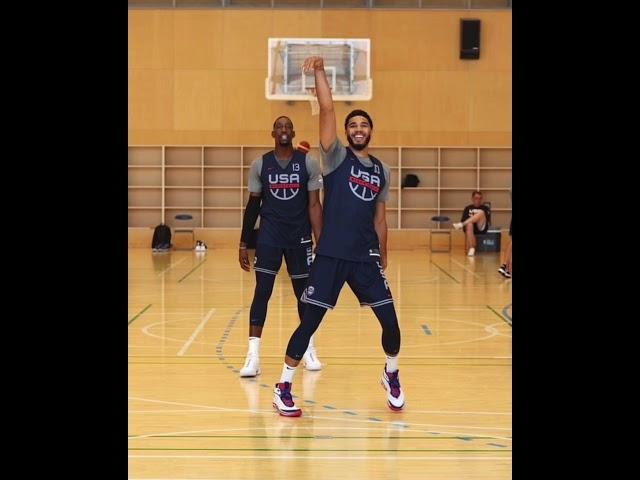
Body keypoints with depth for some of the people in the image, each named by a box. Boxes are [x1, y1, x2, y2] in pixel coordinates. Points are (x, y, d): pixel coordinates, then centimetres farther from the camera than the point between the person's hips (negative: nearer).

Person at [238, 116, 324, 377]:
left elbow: (314, 205, -2)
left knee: (304, 292, 10)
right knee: (261, 292, -8)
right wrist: (243, 243, 5)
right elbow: (253, 205, 7)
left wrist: (321, 243, -9)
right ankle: (253, 354, -6)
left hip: (300, 237, 0)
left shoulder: (309, 163, -2)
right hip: (269, 236, 0)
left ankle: (309, 348, 26)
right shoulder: (260, 164, 1)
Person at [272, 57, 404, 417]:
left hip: (366, 256, 4)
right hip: (332, 255, -4)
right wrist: (320, 72, -17)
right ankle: (284, 388, 10)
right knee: (310, 321, -3)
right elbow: (327, 110, -12)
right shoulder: (337, 157, 0)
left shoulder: (382, 171, 12)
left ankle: (392, 377, 31)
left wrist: (383, 260, 16)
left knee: (390, 321, 4)